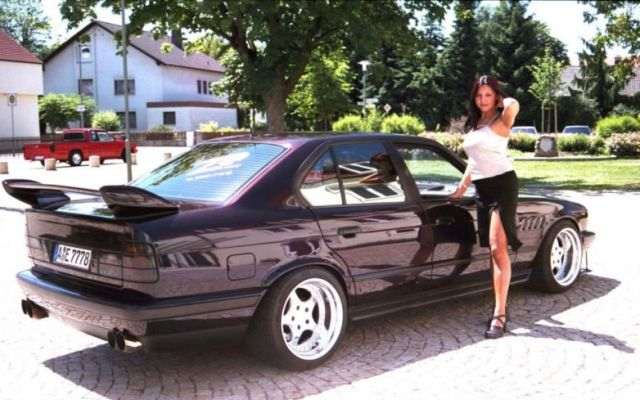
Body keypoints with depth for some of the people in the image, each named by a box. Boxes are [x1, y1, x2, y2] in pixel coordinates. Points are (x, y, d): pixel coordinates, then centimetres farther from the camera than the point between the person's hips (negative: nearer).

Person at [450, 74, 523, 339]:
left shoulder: (500, 122, -6)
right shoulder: (473, 124, 16)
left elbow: (514, 106, -29)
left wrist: (502, 101, -7)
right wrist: (462, 186, 21)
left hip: (502, 184, -7)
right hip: (481, 188, 7)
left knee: (498, 249, -14)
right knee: (493, 251, 9)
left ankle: (499, 315, -14)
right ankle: (500, 309, 15)